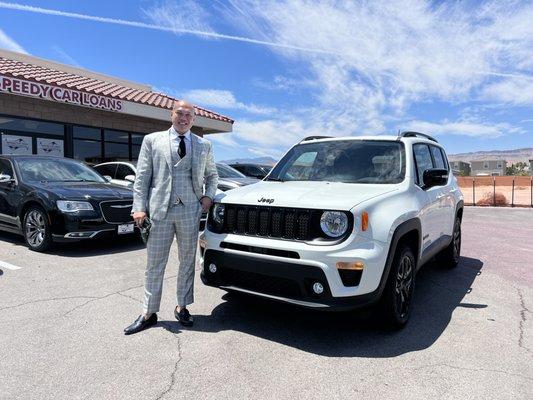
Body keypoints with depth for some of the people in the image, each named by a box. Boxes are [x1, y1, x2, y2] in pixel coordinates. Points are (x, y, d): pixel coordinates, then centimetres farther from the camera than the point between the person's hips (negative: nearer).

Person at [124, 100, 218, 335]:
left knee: (187, 261, 10)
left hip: (190, 211, 1)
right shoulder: (152, 140, 7)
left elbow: (212, 175, 21)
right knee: (155, 264, 6)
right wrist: (139, 207, -6)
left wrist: (208, 196, 3)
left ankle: (182, 307, 26)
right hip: (159, 210, -1)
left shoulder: (204, 145, 10)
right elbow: (141, 177, 3)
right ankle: (148, 313, 18)